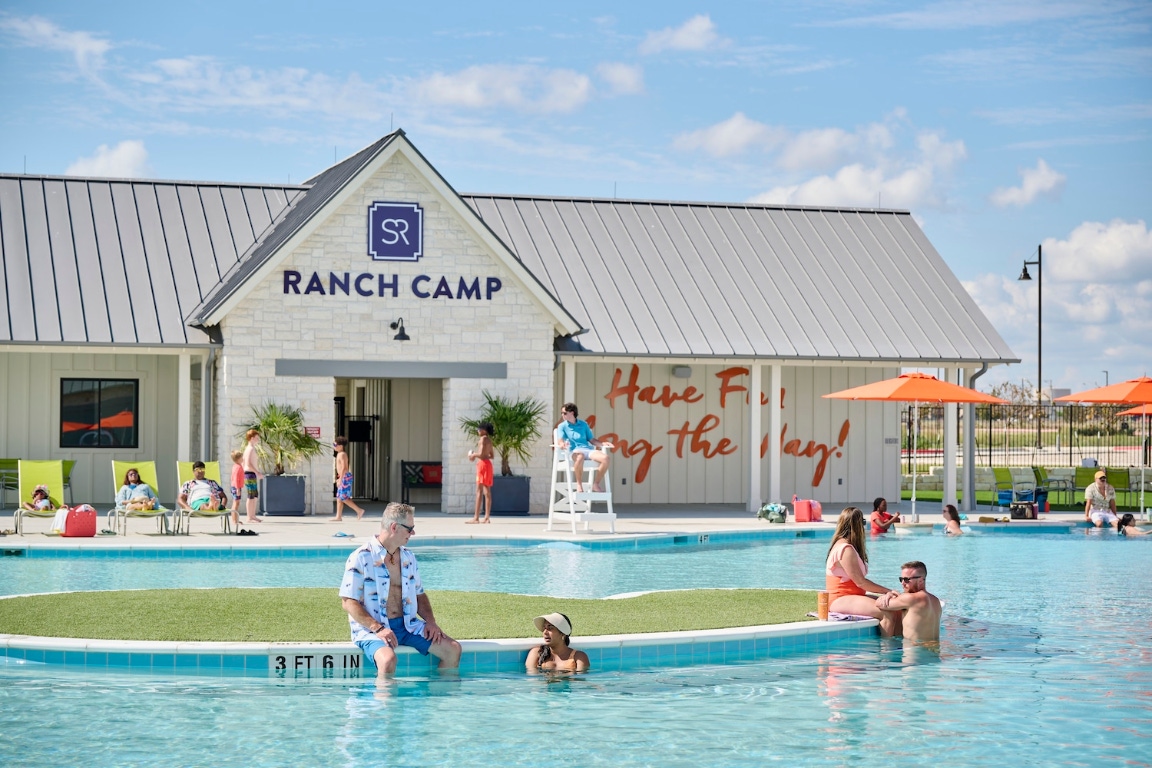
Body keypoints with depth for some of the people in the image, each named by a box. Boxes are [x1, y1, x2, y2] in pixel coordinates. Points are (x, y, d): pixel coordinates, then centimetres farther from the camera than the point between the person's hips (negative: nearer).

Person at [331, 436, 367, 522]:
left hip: (345, 477, -10)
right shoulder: (340, 454, 17)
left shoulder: (342, 454, -13)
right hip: (343, 478, 10)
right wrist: (339, 479, 24)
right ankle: (338, 516, 10)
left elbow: (344, 468, -21)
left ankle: (359, 510, -4)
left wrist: (340, 479, -23)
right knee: (339, 498, 9)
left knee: (344, 498, -9)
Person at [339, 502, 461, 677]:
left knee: (453, 649, -9)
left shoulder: (408, 556, 13)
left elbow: (419, 594, 22)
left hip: (407, 624, 7)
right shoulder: (361, 558, -9)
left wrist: (431, 621, 2)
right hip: (371, 628, -6)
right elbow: (348, 602, -12)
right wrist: (378, 629, -23)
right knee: (388, 659, -38)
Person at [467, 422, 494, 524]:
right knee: (487, 491, 7)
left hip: (483, 464, -10)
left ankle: (476, 517, -16)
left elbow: (481, 454, -19)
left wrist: (473, 455, -2)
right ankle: (487, 517, 6)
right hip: (488, 463, 10)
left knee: (479, 491, -11)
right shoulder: (489, 440, 17)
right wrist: (477, 455, 19)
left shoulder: (483, 438, -10)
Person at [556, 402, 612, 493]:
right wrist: (563, 444, -27)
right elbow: (561, 440, -2)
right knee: (580, 457, -43)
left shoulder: (583, 424, 22)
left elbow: (591, 439, 22)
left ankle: (596, 484, -11)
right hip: (574, 450, -3)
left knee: (605, 458, -27)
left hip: (587, 449, 3)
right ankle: (579, 485, -26)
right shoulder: (562, 426, 14)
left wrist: (603, 444, 4)